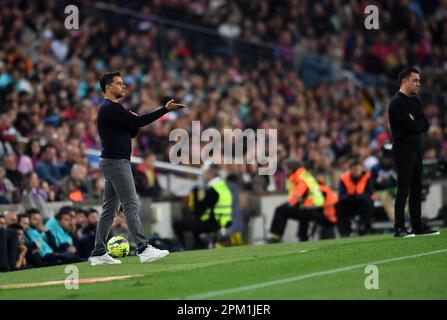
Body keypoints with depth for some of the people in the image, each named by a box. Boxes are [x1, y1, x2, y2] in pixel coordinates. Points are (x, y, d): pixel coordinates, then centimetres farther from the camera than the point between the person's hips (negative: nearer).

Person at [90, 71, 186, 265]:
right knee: (131, 205, -12)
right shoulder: (111, 108, -12)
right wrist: (166, 109, -19)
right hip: (116, 162, -11)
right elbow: (139, 122, -19)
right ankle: (144, 249, -16)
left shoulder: (110, 109, 20)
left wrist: (133, 121, 0)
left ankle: (99, 253, 9)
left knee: (110, 208, 9)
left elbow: (133, 131, 22)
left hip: (112, 162, 11)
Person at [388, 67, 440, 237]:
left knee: (416, 189, 9)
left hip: (416, 149, 9)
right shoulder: (397, 103, -12)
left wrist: (416, 124, -8)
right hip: (403, 151, -9)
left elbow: (425, 125, 8)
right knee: (403, 190, -10)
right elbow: (411, 126, -19)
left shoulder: (415, 101, 16)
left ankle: (417, 226, 13)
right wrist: (420, 124, -1)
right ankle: (399, 228, -9)